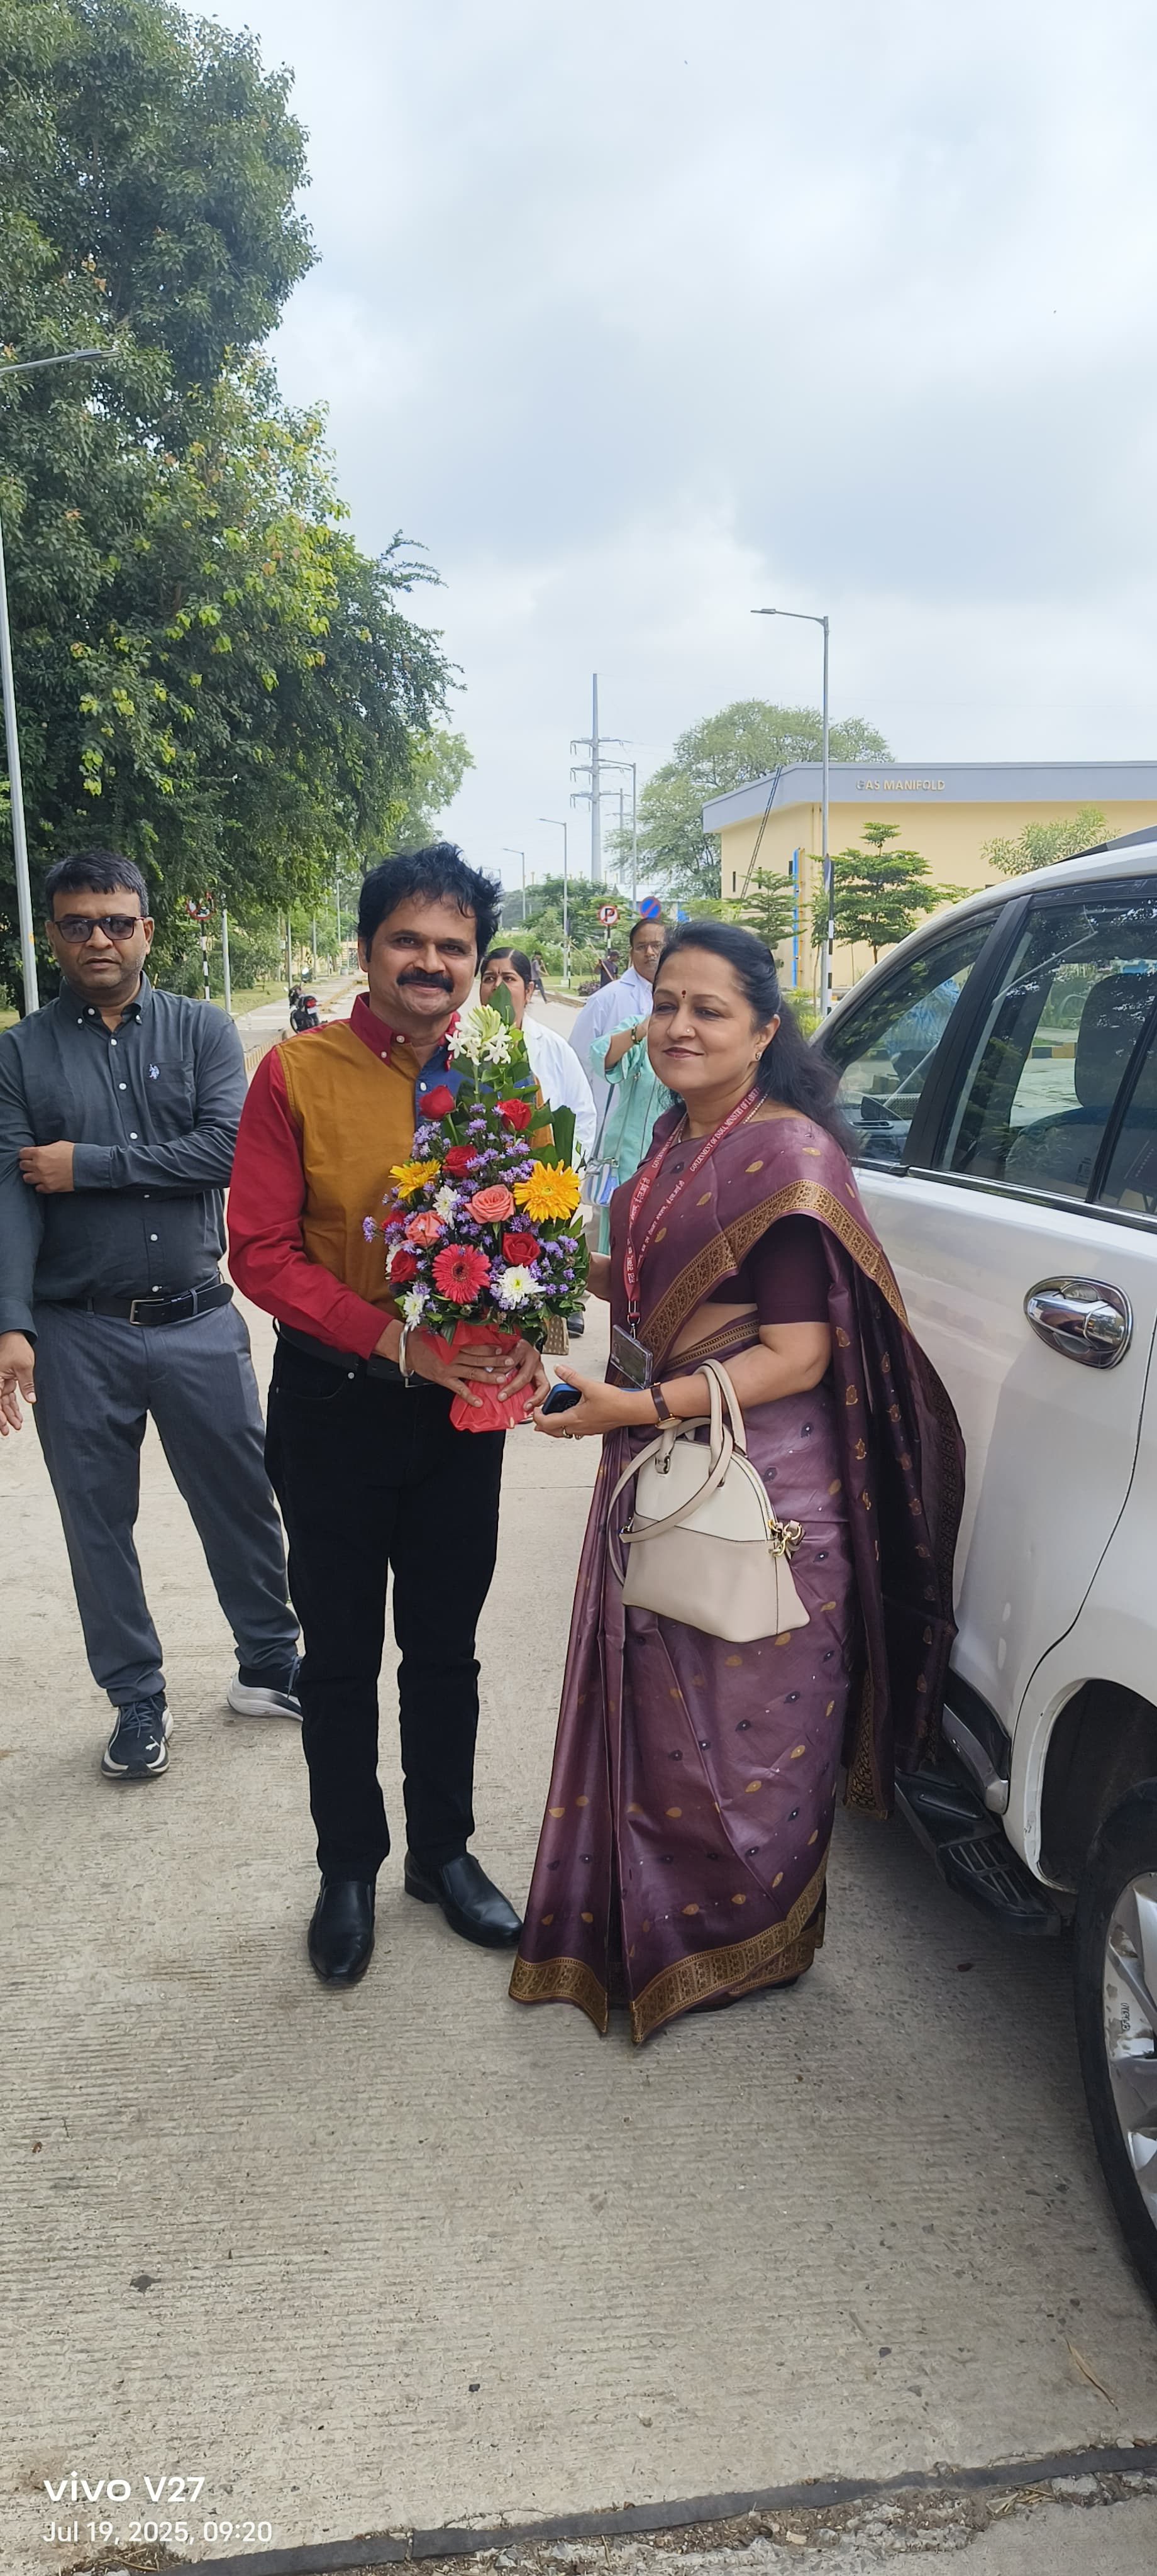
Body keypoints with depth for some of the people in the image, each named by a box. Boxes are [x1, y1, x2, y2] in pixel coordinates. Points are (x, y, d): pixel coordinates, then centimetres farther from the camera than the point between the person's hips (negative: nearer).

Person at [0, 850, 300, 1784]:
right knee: (99, 1523, 11)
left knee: (242, 1501, 12)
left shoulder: (203, 1031, 1)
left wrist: (86, 1164, -14)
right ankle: (138, 1700, 29)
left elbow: (228, 1148, -14)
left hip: (198, 1320, 0)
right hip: (78, 1333, 0)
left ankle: (270, 1664, 33)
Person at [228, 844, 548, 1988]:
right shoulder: (297, 1072, -9)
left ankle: (443, 1852, 37)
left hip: (461, 1410, 3)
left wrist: (522, 1338, -14)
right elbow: (261, 1250, -13)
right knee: (341, 1653, 12)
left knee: (445, 1647, 16)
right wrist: (393, 1338, -24)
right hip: (335, 1407, -3)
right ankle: (348, 1869, 33)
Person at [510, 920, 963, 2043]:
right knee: (655, 1704, 18)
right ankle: (642, 1922, 39)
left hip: (758, 1479, -8)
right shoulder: (678, 1138, 8)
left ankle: (744, 1942, 32)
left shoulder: (787, 1158, -19)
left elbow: (797, 1358, -21)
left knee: (739, 1721, 9)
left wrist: (637, 1408, -25)